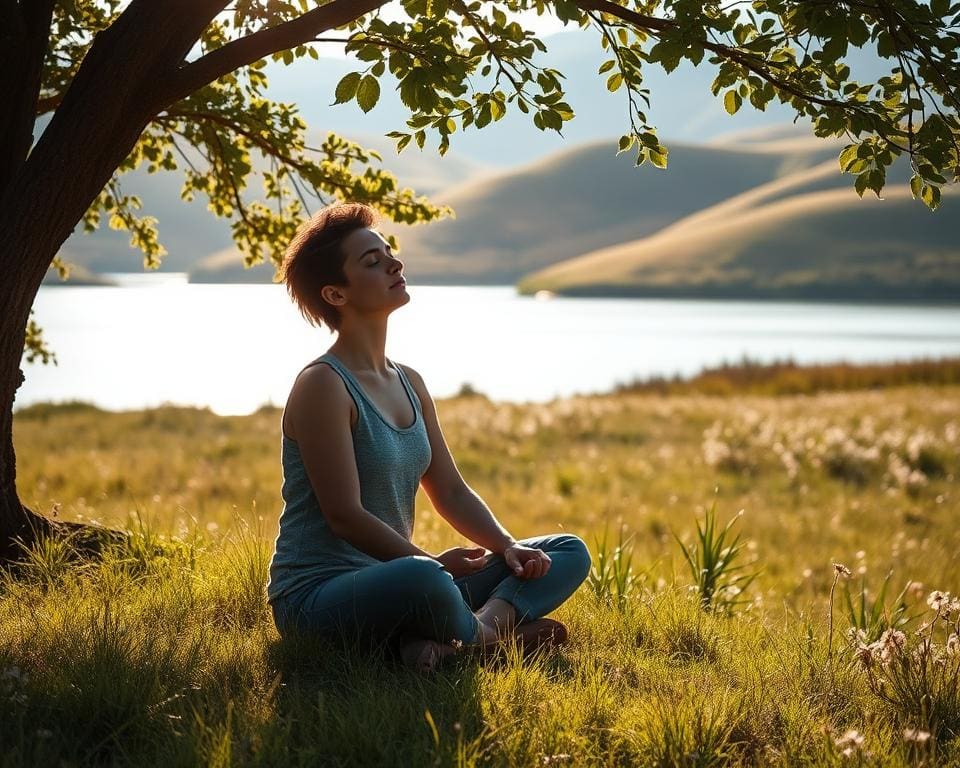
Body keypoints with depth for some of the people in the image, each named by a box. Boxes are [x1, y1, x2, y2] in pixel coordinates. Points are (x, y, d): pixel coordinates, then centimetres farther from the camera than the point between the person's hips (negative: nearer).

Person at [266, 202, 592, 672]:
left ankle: (464, 631, -18)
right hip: (317, 595, -9)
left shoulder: (409, 384, 12)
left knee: (569, 554, 7)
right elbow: (344, 515, -19)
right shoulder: (322, 385, -13)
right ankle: (488, 633, -10)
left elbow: (451, 493, 15)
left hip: (389, 577, 9)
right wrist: (430, 563, -19)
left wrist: (507, 547, -2)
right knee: (421, 581, -43)